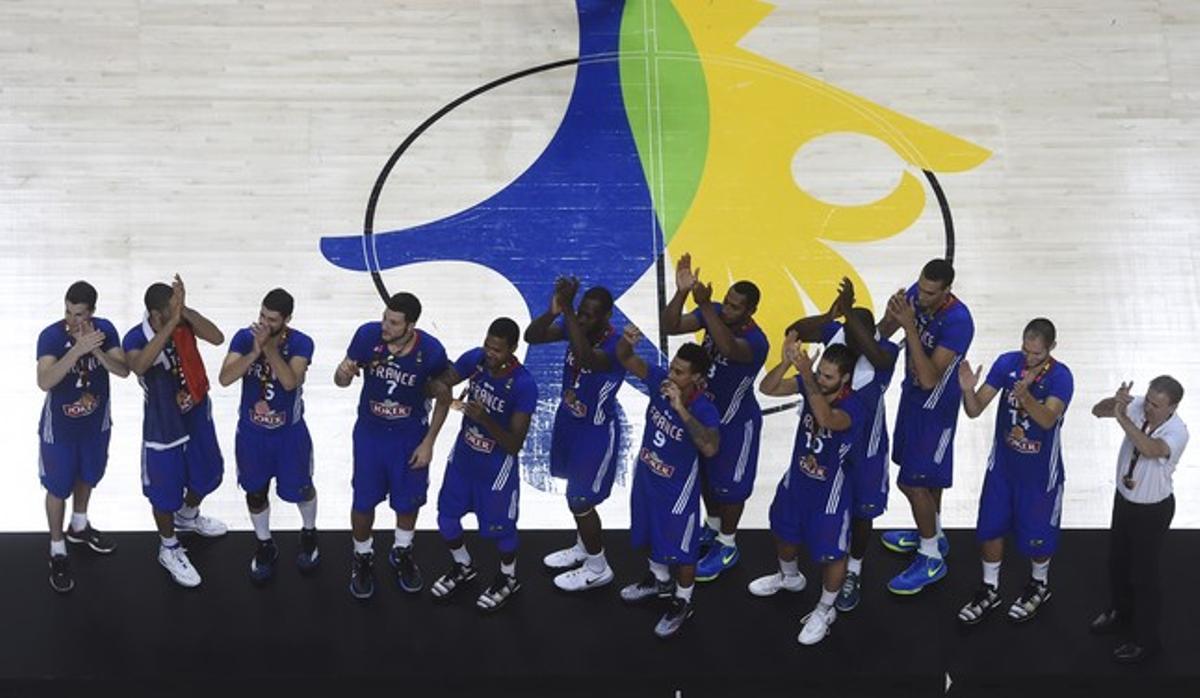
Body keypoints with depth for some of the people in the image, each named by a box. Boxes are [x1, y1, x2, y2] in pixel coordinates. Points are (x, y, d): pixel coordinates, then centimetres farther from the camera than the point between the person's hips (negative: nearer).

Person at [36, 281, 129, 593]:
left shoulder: (105, 330, -15)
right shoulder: (51, 336, -26)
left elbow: (123, 371, -19)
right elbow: (44, 382, -37)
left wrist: (95, 349, -36)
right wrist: (78, 348, -46)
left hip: (96, 423, 4)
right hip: (60, 427, -4)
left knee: (87, 476, 26)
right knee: (58, 488, 9)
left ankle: (79, 527, 52)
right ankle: (57, 553, 26)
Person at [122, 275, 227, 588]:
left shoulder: (185, 320, -15)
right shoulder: (136, 338, -28)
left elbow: (217, 338, -30)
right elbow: (139, 366, -51)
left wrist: (185, 312, -40)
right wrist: (174, 322, -54)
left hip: (197, 416, 5)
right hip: (163, 429, -5)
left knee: (207, 474, 27)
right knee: (165, 491, 13)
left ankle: (188, 516, 58)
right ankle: (169, 550, 37)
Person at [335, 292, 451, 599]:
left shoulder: (431, 351, -25)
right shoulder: (368, 335, -23)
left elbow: (444, 398, -7)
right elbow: (342, 379, -9)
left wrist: (428, 443, -7)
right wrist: (343, 374, -34)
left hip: (411, 437, 0)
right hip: (370, 433, 1)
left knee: (408, 501, 17)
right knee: (363, 502, 11)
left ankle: (402, 554, 46)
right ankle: (363, 558, 39)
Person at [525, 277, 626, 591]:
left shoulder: (616, 345, -32)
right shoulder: (574, 325, -13)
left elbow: (586, 358, -52)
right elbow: (531, 336, -18)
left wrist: (566, 309, -56)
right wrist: (553, 311, -38)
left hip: (597, 432, -7)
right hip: (568, 420, 7)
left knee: (580, 500, 4)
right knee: (575, 491, 25)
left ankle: (598, 569, 26)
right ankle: (584, 547, 49)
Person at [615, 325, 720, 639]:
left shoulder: (705, 410, -33)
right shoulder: (660, 381, -19)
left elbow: (710, 448, -50)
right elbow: (627, 360, -16)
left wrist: (681, 409, -53)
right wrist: (626, 341, -40)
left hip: (677, 488, -6)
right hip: (645, 476, 6)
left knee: (681, 546, 13)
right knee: (653, 532, 28)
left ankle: (683, 601, 37)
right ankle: (659, 580, 54)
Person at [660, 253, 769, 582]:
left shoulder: (755, 341, -34)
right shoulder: (713, 313, -15)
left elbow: (729, 349, -56)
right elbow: (669, 326, -22)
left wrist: (705, 307, -65)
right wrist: (681, 292, -39)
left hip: (735, 422, -7)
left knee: (728, 484, 11)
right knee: (705, 475, 25)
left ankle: (727, 546, 31)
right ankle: (713, 528, 48)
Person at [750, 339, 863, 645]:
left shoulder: (853, 407, -34)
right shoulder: (811, 383, -18)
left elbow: (827, 420, -54)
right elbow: (767, 388, -21)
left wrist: (808, 379, -64)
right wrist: (786, 362, -40)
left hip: (829, 489, -6)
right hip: (797, 478, 6)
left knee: (831, 552, 7)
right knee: (784, 530, 27)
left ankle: (825, 610, 32)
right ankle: (789, 577, 58)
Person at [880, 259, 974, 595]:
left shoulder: (958, 321, -32)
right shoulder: (915, 294, -12)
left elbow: (929, 379, -35)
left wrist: (910, 327, -39)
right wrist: (892, 314, -23)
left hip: (935, 407, -8)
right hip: (912, 393, 8)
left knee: (913, 482, -3)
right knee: (926, 473, 24)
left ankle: (931, 559, 14)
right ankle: (932, 534, 44)